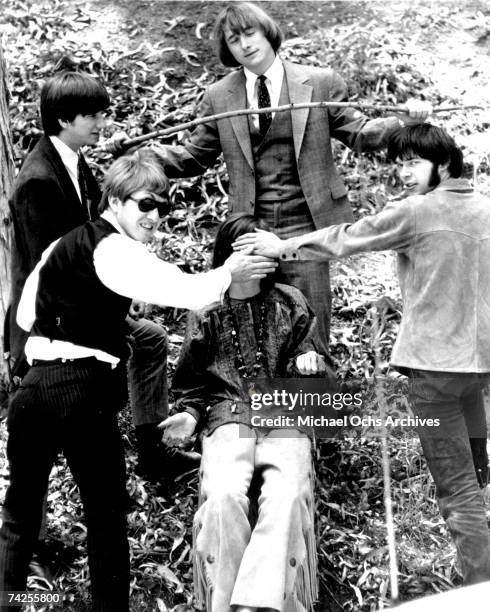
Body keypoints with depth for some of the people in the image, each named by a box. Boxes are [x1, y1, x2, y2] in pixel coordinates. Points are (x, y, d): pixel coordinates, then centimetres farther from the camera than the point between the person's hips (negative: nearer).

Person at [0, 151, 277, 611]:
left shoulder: (63, 245, 18)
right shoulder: (112, 249, -8)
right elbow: (176, 290, -21)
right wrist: (227, 274, -9)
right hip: (83, 390, -7)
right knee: (106, 513, 6)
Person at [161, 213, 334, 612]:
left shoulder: (290, 302, 12)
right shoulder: (206, 312, 12)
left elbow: (316, 362, 15)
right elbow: (192, 381, 18)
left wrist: (310, 363, -9)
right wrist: (189, 415, 0)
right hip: (228, 418, 0)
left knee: (286, 496, -30)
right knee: (223, 496, -30)